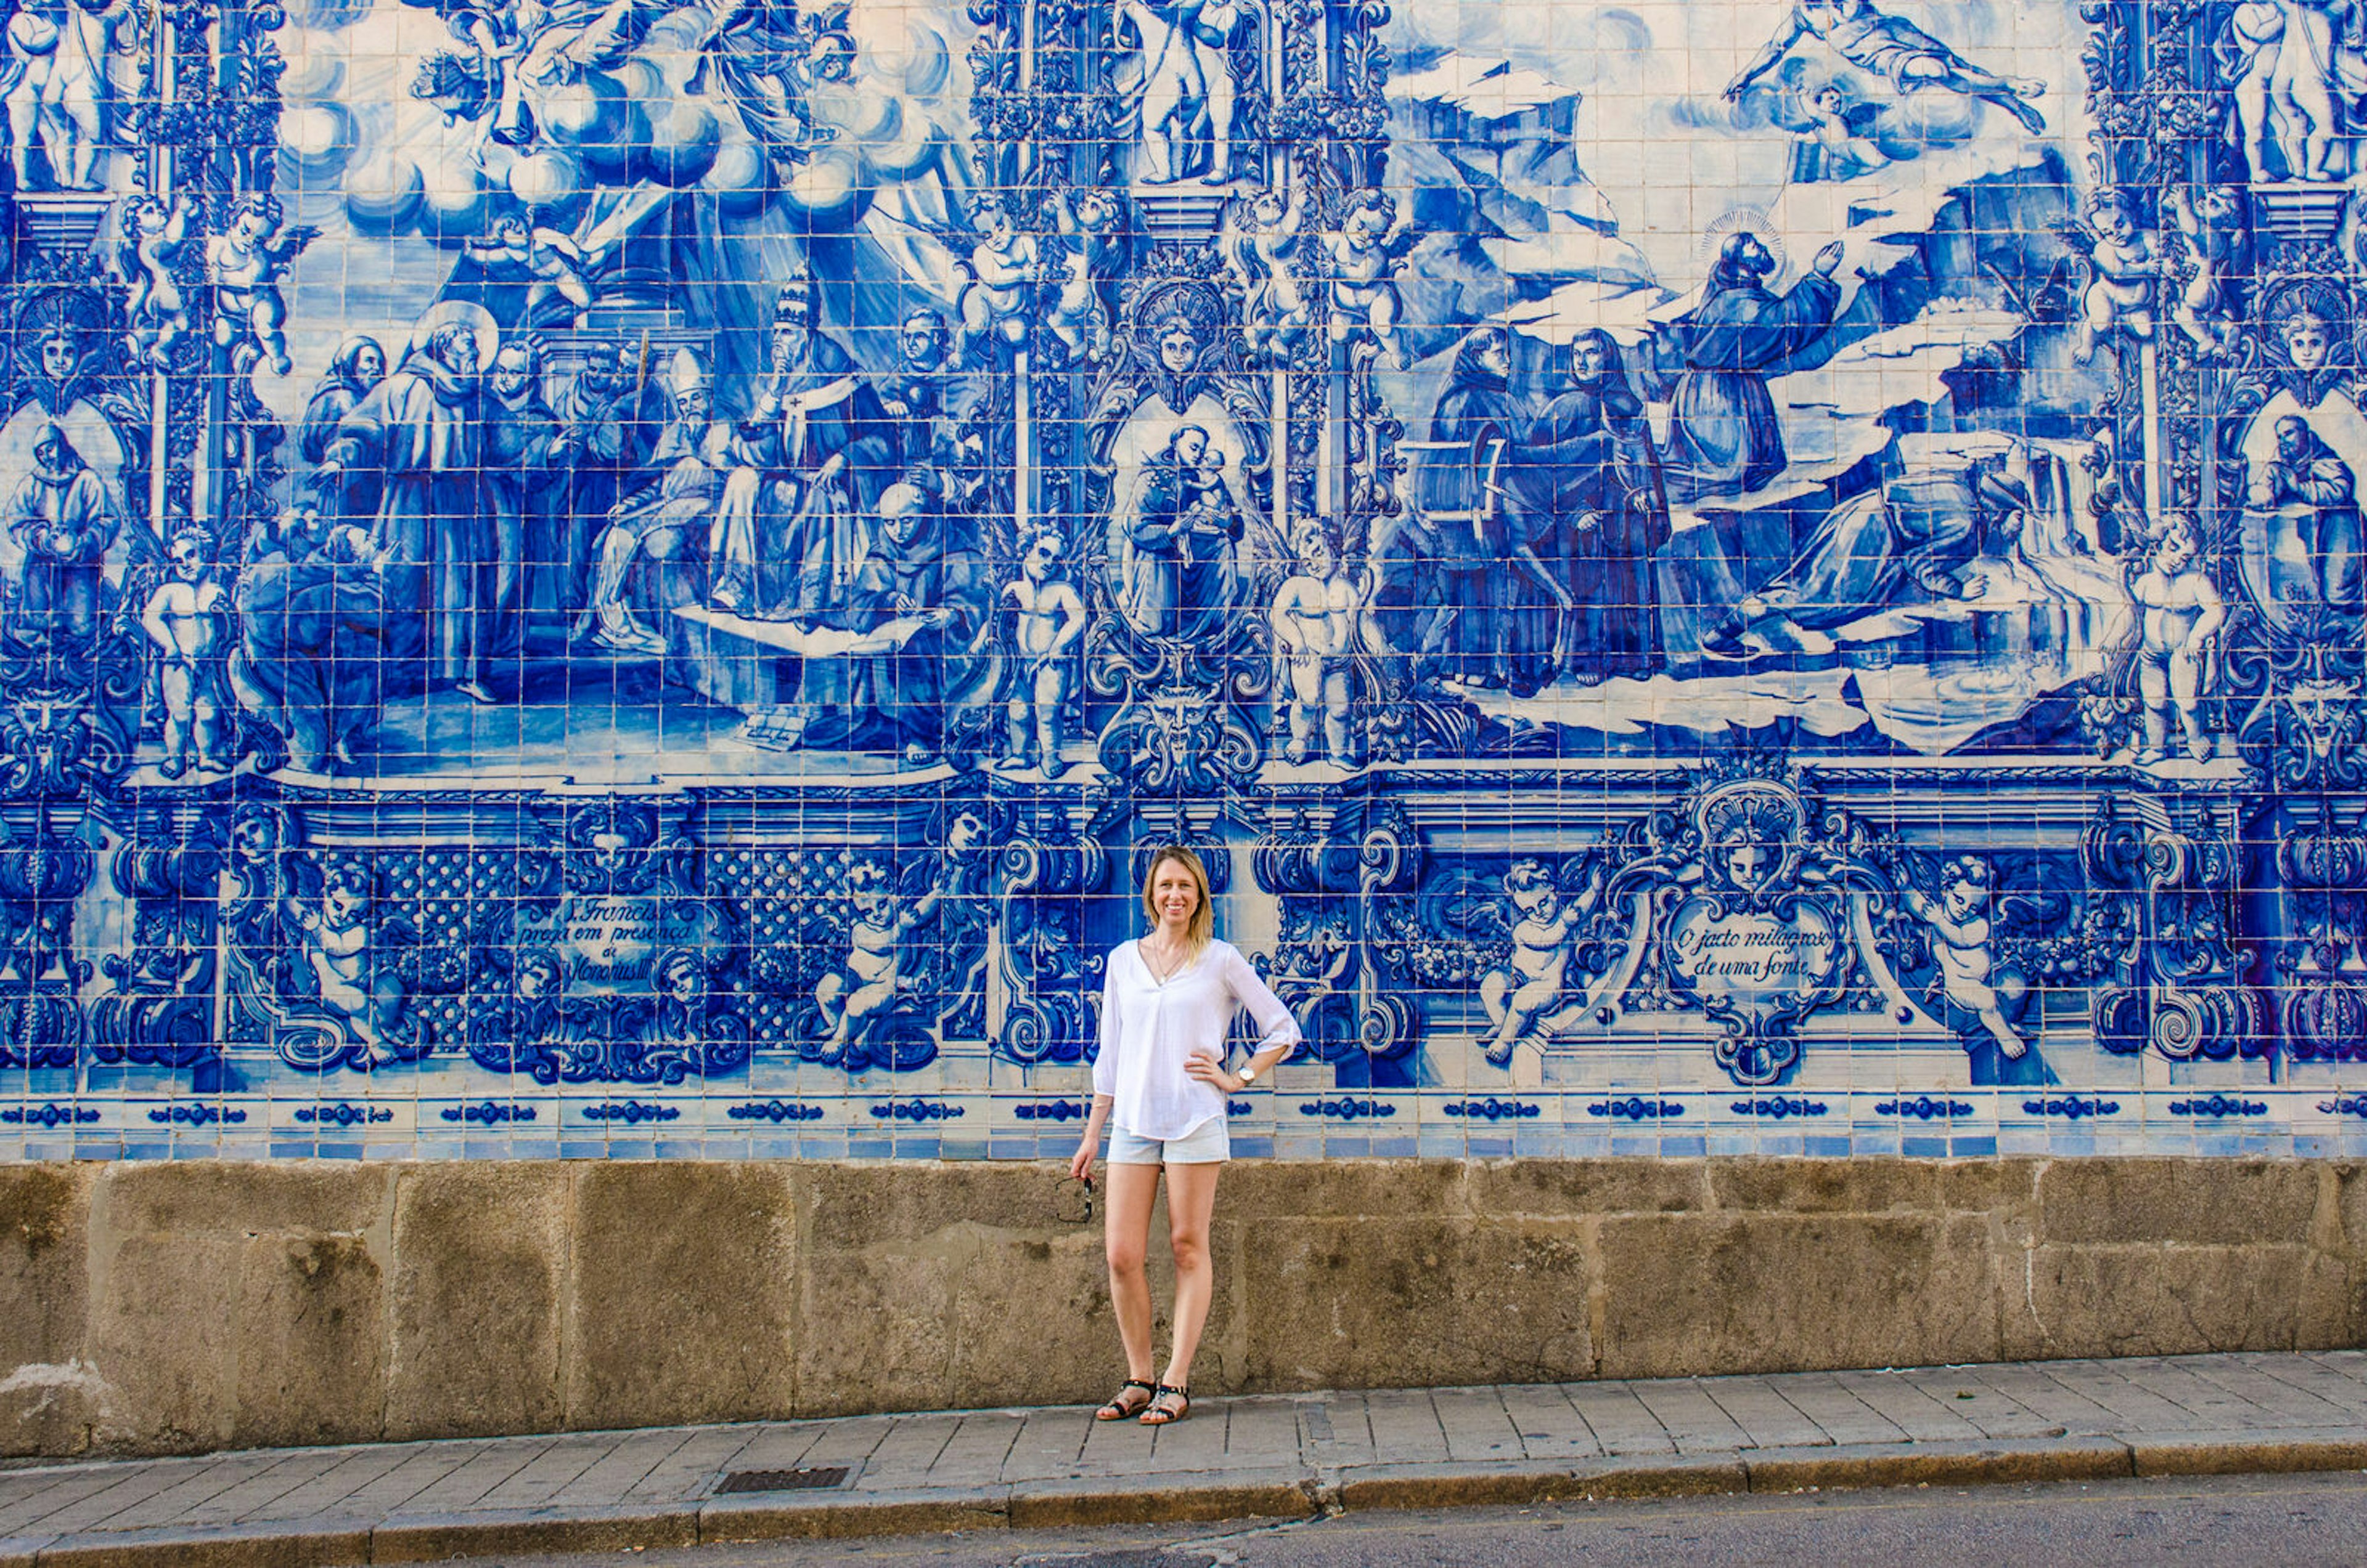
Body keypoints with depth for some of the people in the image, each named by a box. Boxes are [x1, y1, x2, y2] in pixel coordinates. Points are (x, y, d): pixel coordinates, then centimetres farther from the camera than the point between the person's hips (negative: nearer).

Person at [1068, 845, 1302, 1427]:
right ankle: (1138, 1380, 11)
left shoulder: (1220, 960, 2)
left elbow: (1282, 1029, 8)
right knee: (1122, 1255, -2)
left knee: (1188, 1249, 0)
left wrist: (1236, 1079, -1)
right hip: (1132, 1121, 3)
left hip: (1195, 1119, -3)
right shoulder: (1123, 960, 11)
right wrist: (1092, 1133, 14)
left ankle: (1176, 1383, 6)